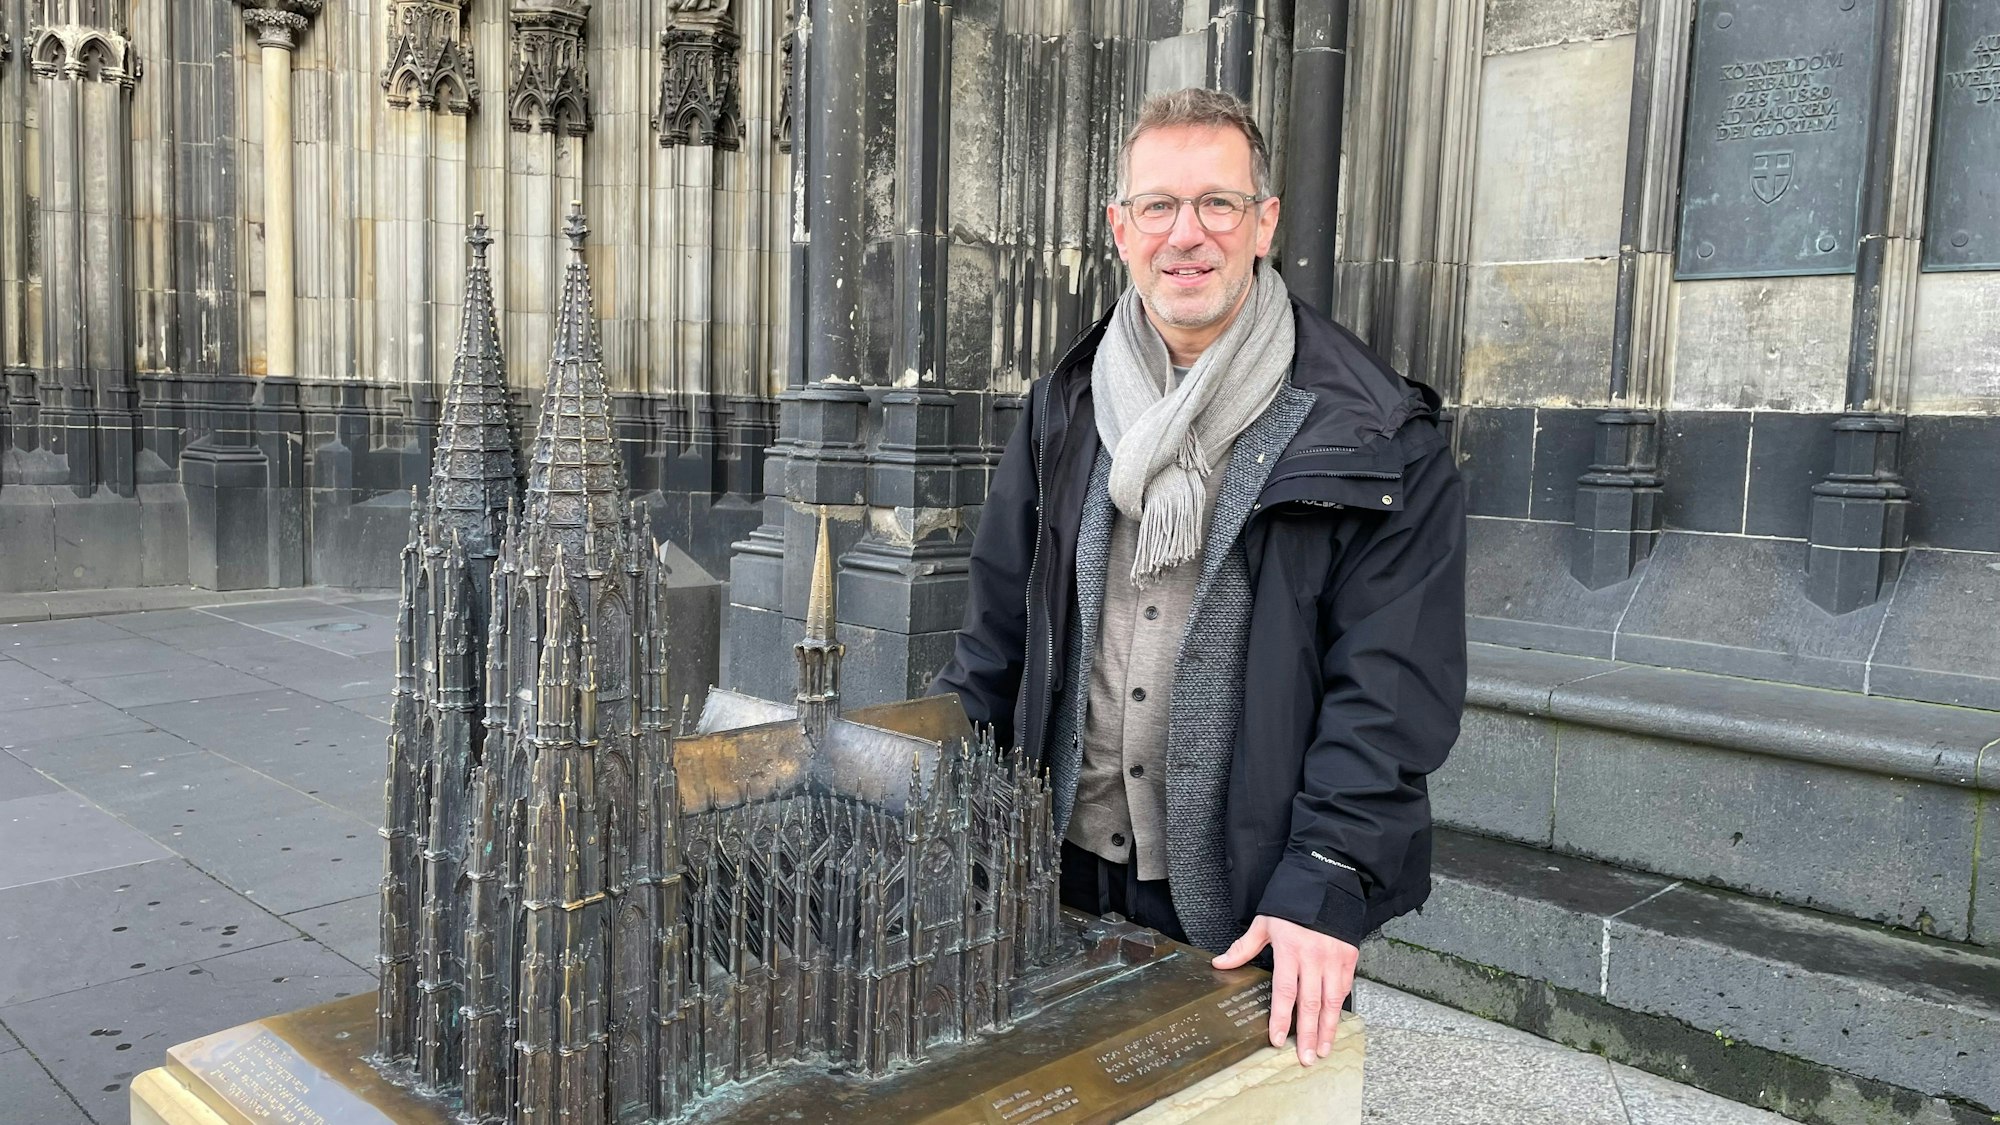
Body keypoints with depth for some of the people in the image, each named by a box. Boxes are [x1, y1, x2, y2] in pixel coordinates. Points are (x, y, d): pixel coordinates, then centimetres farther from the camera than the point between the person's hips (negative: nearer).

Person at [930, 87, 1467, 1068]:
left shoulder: (1374, 435, -9)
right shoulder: (1066, 408, 4)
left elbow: (1393, 682, -12)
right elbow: (997, 633, 9)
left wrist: (1326, 884, -19)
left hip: (1251, 912, -3)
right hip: (1071, 876, 4)